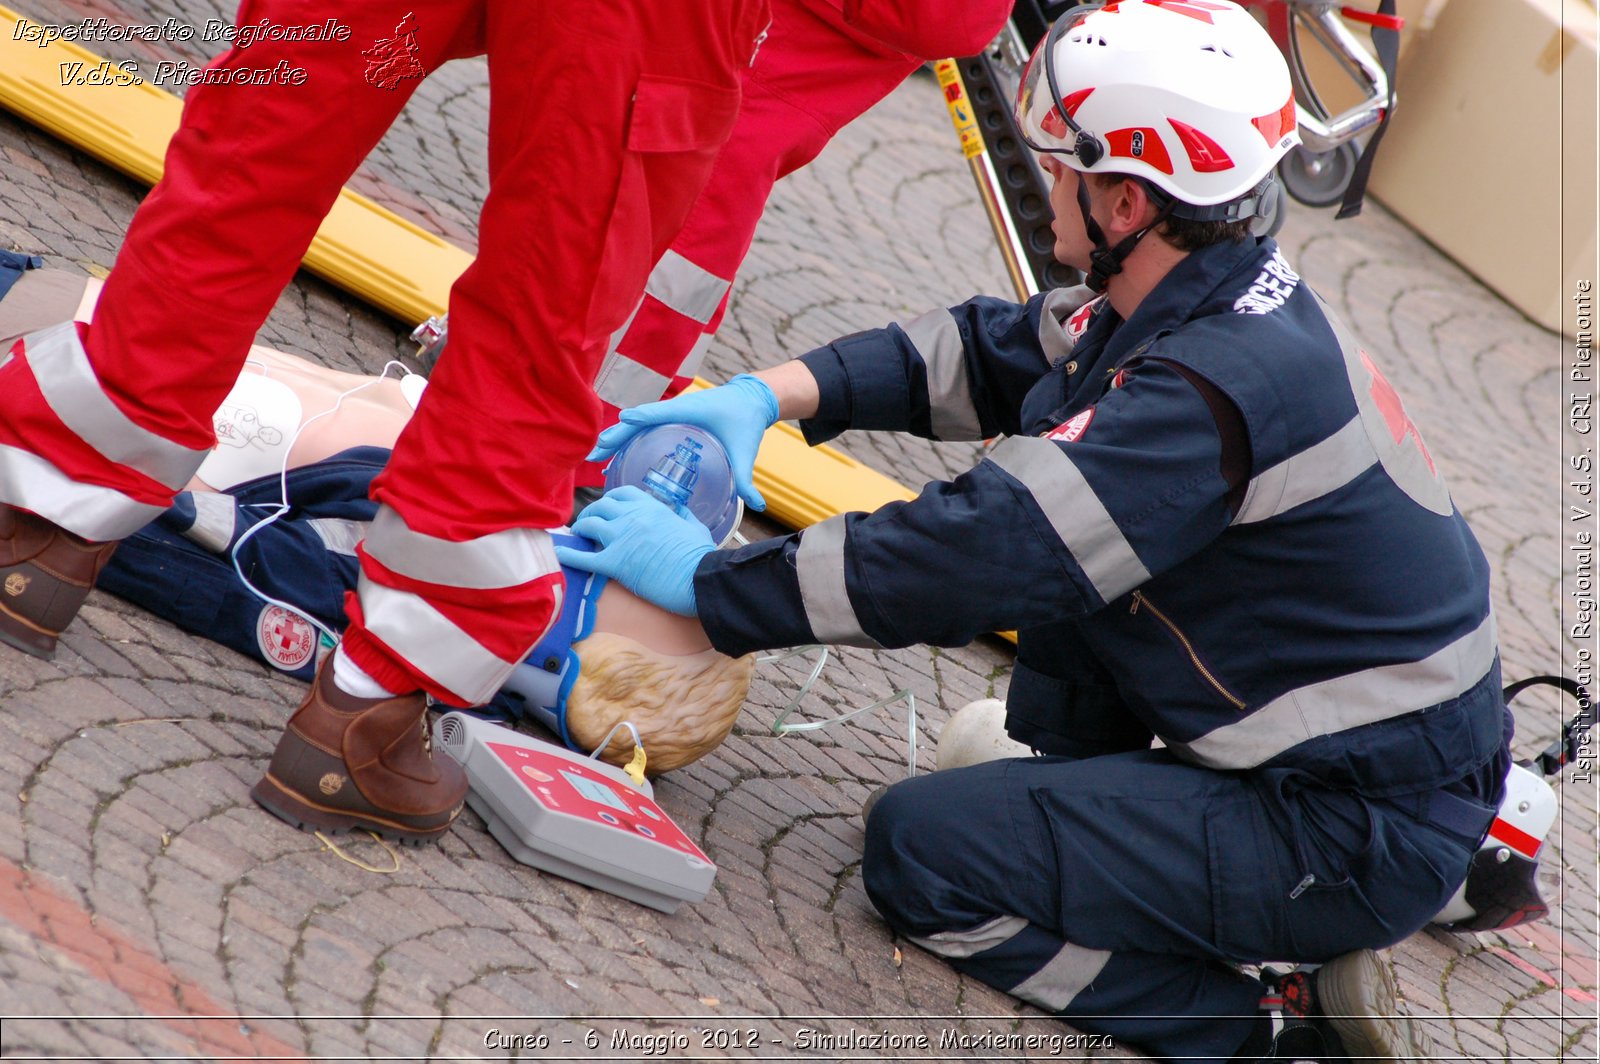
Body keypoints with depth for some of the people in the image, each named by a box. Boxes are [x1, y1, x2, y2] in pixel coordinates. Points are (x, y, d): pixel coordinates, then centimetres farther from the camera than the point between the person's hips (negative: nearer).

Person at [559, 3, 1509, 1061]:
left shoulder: (1222, 388, -27)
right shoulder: (1238, 300, 3)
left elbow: (980, 550, -29)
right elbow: (990, 352, 14)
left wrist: (708, 580, -19)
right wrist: (770, 395, 1)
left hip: (1364, 839, -10)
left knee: (922, 849, -11)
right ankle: (1091, 787, 23)